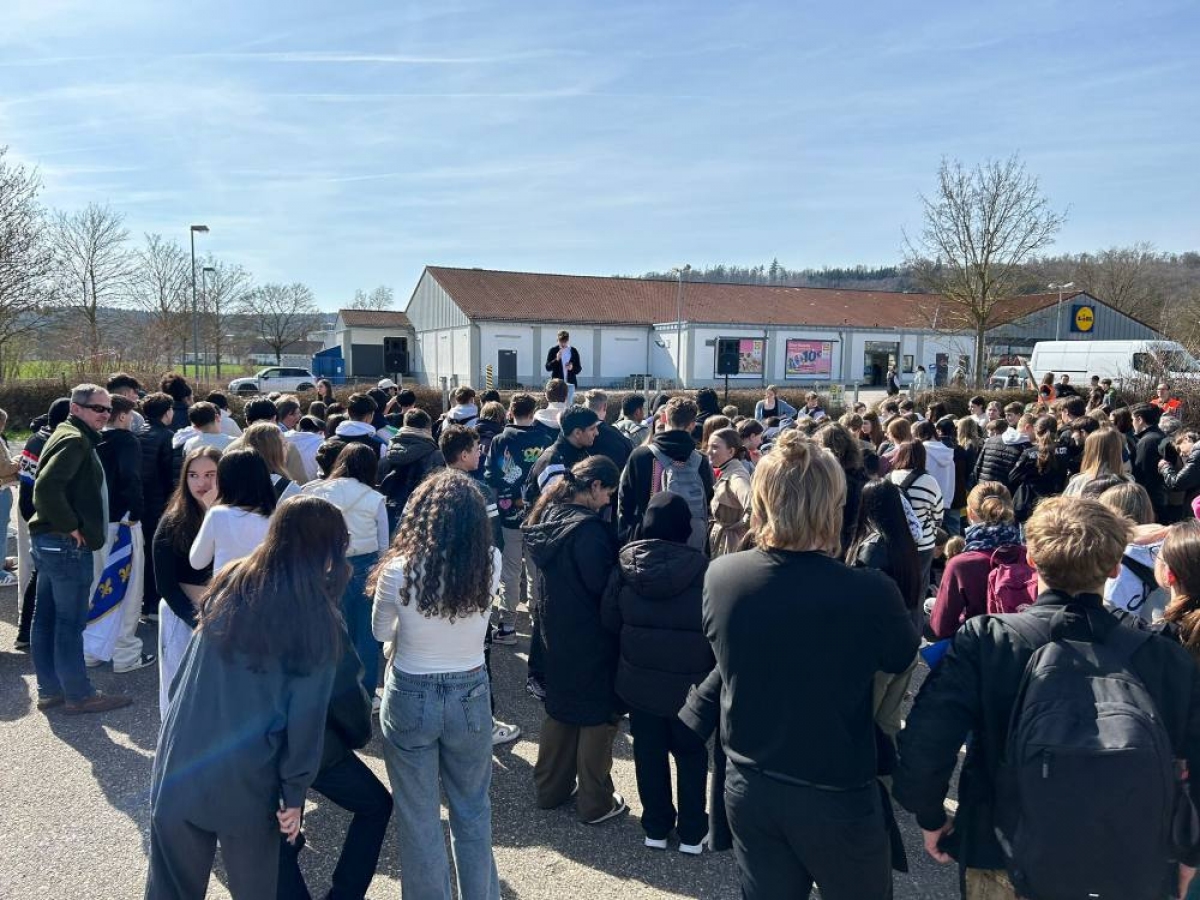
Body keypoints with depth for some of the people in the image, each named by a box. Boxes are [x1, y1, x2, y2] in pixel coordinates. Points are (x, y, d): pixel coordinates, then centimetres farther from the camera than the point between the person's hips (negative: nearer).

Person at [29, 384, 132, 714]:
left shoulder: (71, 436, 17)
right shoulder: (75, 440, -15)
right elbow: (47, 486, -28)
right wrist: (70, 526, -20)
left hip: (48, 540, 10)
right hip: (68, 545, -10)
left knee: (46, 618, 14)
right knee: (70, 623, -3)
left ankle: (49, 689, 24)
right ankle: (78, 695, 5)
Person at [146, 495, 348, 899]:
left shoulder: (228, 582, 2)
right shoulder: (318, 621, -10)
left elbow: (185, 673, 10)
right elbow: (307, 715, -9)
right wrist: (295, 792, -1)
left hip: (180, 759, 4)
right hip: (246, 777, -3)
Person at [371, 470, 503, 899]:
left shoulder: (398, 570, -20)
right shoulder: (490, 563, -15)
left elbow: (381, 631, -2)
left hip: (412, 698, -2)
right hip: (471, 696, 2)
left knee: (419, 818, 16)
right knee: (473, 812, 21)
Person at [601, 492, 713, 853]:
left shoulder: (626, 564, -10)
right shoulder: (700, 567, -18)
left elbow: (609, 619, -2)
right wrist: (710, 670, 4)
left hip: (638, 680, 2)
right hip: (689, 683, -2)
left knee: (649, 753, 17)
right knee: (691, 754, 16)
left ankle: (656, 828, 29)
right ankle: (692, 832, 25)